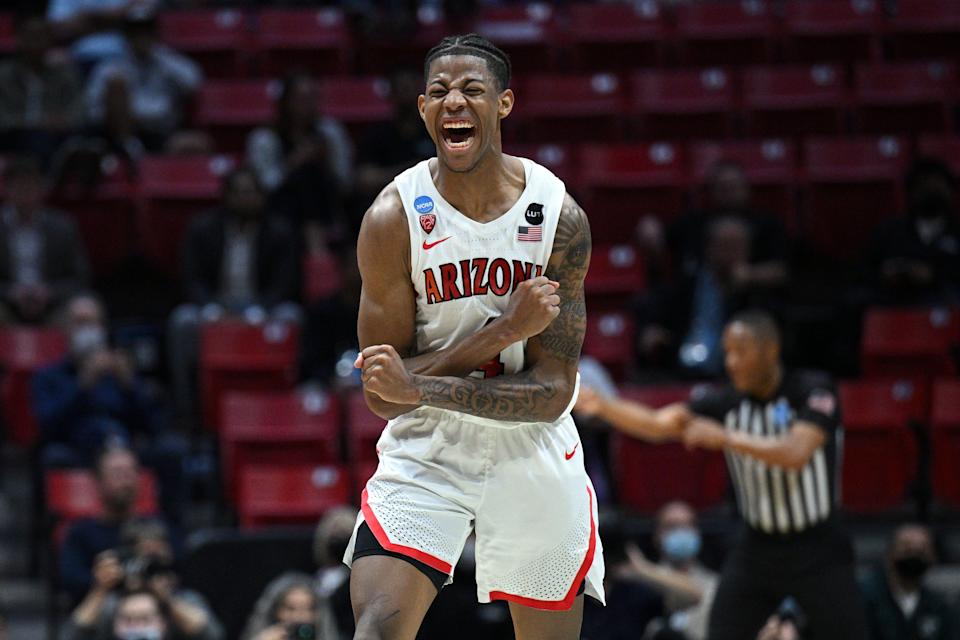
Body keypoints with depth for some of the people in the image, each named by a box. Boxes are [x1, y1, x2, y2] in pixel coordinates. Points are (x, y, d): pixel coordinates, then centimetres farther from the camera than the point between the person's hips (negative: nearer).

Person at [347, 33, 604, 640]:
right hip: (425, 451, -2)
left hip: (534, 452, 2)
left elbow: (551, 393, -14)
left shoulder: (559, 216, -11)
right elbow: (382, 396, -15)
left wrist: (417, 389, -27)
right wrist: (506, 329, -23)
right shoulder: (394, 218, -14)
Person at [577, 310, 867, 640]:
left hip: (816, 554, -3)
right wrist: (600, 404, -30)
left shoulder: (814, 391, -13)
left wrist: (725, 437, -30)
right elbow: (657, 424, -14)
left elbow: (795, 453, -28)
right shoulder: (726, 402, -3)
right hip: (757, 548, 3)